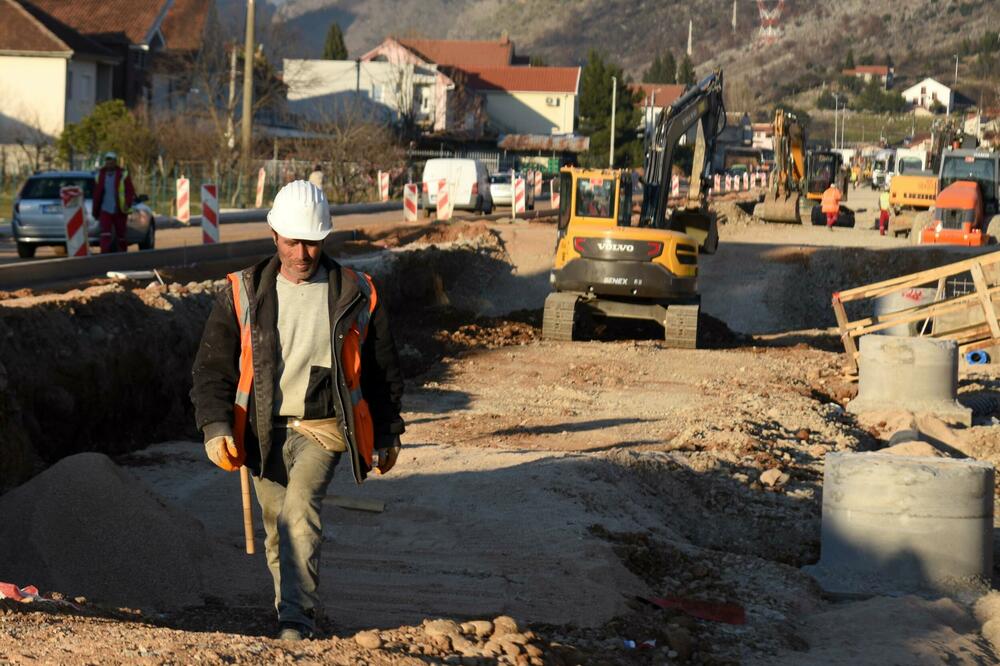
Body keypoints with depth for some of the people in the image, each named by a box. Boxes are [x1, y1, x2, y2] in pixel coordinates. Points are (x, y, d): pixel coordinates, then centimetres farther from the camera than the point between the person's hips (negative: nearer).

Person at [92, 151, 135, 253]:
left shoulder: (123, 174, -1)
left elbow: (130, 192, -4)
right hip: (105, 210, 1)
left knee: (121, 235, 9)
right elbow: (96, 195, 14)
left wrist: (127, 204, -21)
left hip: (119, 211, -1)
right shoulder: (100, 175, 8)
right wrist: (95, 211, 16)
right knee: (105, 234, -14)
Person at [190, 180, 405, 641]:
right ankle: (294, 611, 28)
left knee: (300, 507, -24)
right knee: (278, 530, 10)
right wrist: (215, 427, -11)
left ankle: (296, 618, -25)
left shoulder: (355, 296, -1)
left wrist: (387, 434, 15)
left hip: (323, 426, -3)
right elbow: (212, 366, 1)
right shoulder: (243, 293, -1)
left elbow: (382, 370, 10)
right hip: (264, 430, 3)